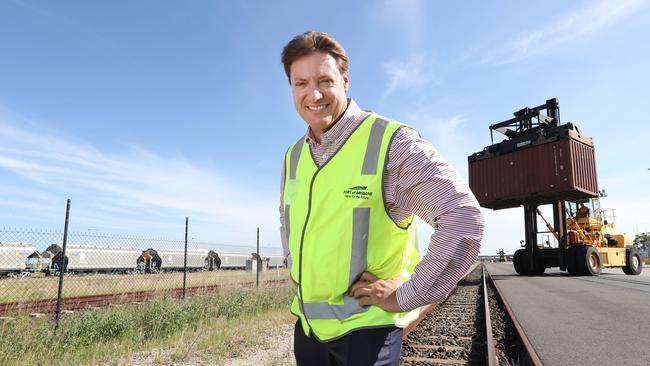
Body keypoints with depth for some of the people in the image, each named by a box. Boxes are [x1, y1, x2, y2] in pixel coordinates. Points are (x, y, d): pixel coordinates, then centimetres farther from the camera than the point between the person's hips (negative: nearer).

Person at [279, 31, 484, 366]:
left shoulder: (391, 143, -16)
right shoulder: (293, 157, 5)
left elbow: (464, 220, -21)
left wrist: (405, 296, -17)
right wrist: (295, 267, 12)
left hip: (365, 328, -6)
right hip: (307, 325, 7)